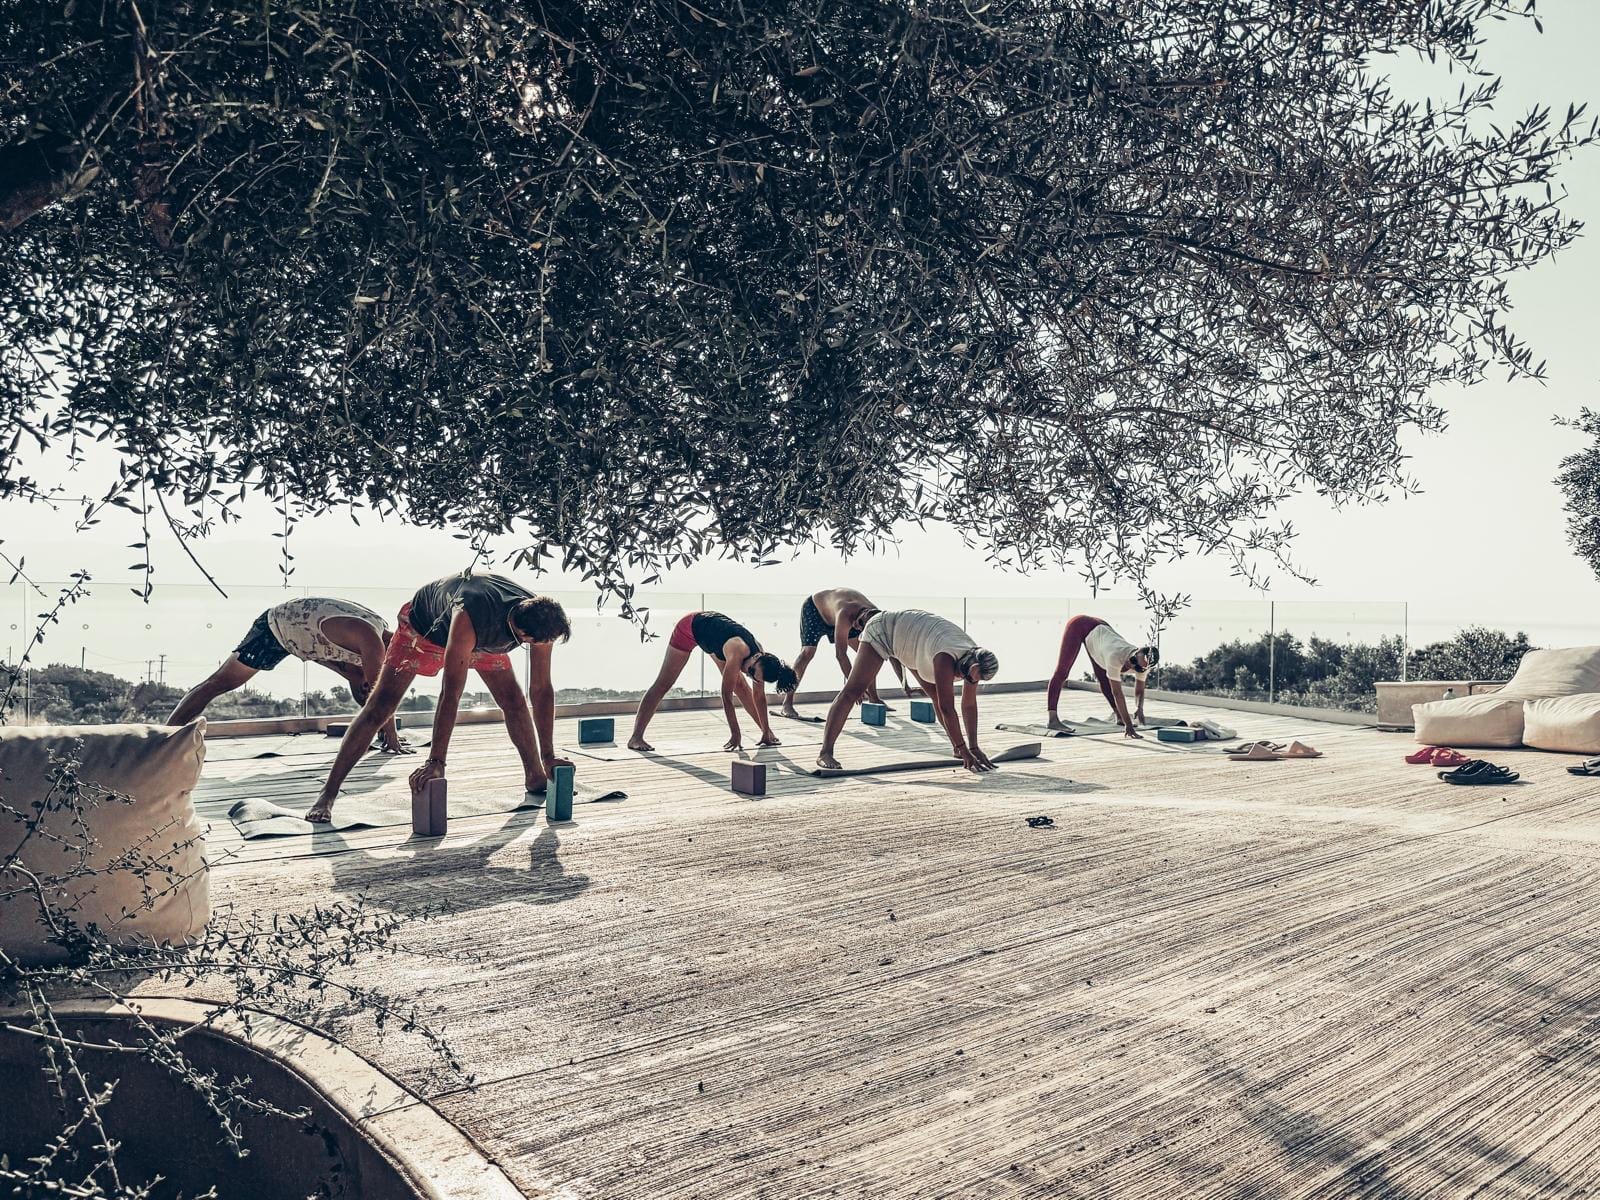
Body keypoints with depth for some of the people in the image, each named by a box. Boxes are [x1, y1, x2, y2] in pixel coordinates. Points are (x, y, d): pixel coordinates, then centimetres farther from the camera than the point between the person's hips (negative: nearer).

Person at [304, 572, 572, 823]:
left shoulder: (540, 620, -32)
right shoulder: (469, 618, -48)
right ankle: (327, 794, -9)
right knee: (379, 706, -12)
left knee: (515, 702, -1)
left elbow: (542, 690, -22)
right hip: (423, 626, -5)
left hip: (484, 636, 5)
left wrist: (548, 757, -20)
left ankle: (535, 777, 20)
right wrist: (436, 762, -45)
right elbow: (451, 694, -46)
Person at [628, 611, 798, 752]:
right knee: (663, 684, -8)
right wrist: (736, 734, -28)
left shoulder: (760, 654, -20)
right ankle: (636, 737, -8)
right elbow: (726, 696, -33)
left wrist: (766, 731, -3)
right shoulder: (738, 653, -40)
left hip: (712, 628, 7)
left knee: (740, 686, 3)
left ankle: (766, 732, 12)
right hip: (689, 628, -7)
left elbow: (759, 695, -8)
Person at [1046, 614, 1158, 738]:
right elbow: (1117, 692, -34)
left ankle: (1119, 716, 21)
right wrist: (1128, 724, -33)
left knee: (1103, 678, 7)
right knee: (1062, 671, -13)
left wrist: (1139, 708, -24)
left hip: (1098, 630, 6)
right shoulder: (1116, 657, -38)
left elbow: (1139, 691, -3)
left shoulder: (1143, 665, -18)